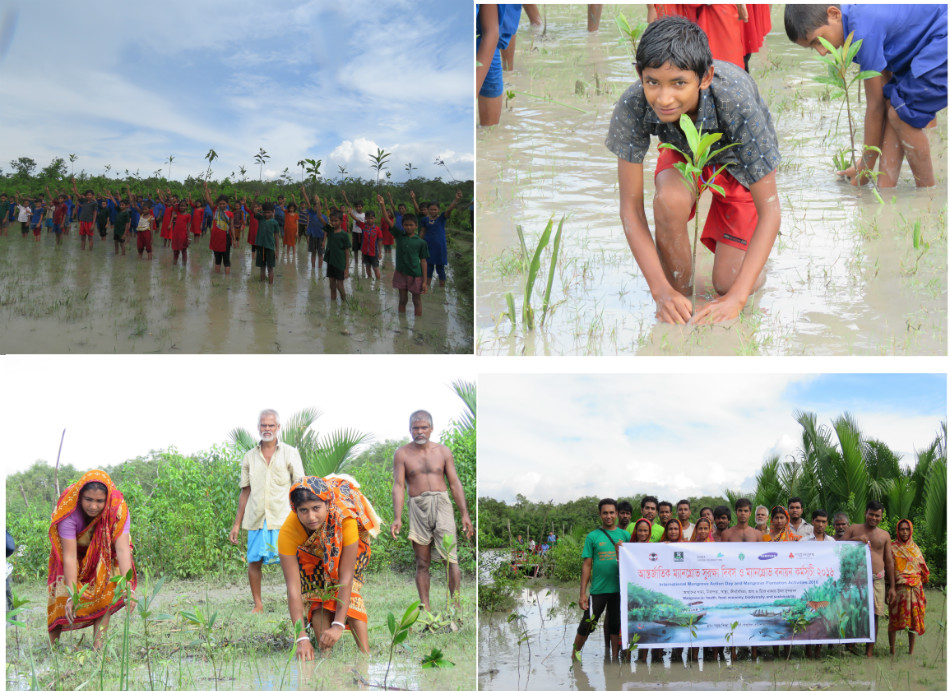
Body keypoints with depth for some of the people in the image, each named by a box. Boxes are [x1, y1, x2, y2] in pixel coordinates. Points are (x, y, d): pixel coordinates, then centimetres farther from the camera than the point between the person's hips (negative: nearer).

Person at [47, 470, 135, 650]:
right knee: (63, 598, -11)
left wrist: (128, 587, -50)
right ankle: (52, 647, 1)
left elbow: (122, 549, -38)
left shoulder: (118, 509, -33)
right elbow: (70, 556, -37)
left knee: (104, 594, -16)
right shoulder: (69, 512, -35)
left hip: (103, 553, 1)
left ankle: (98, 646, -14)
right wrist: (71, 594, -44)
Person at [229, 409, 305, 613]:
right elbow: (245, 492, 15)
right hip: (256, 519, 3)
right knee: (254, 561, 1)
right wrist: (237, 524, 11)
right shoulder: (250, 457, 13)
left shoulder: (289, 453, 6)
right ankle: (258, 604, 14)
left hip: (283, 518, -2)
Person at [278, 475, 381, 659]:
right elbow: (293, 587, -38)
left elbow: (346, 577, -40)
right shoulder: (288, 532, -39)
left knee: (348, 589, -22)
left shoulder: (346, 519, -44)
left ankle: (365, 653, -21)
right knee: (315, 593, -18)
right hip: (310, 551, 2)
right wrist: (301, 637, -45)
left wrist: (338, 625, -45)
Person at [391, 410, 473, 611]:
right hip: (417, 506, 0)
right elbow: (398, 486, 0)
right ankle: (425, 607, 6)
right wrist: (397, 517, -10)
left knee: (451, 558, -10)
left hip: (442, 504, 0)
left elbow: (454, 483, 10)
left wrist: (464, 514, 5)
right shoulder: (402, 454, 5)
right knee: (422, 563, 2)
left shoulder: (443, 451, 9)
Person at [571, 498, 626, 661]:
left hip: (619, 588, 2)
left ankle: (615, 657, 20)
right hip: (598, 589, -2)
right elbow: (587, 566, 0)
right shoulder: (593, 536, 1)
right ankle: (574, 653, 18)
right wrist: (582, 593, -3)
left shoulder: (625, 535, 7)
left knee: (616, 625, 9)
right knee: (587, 624, 1)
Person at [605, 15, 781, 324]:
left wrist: (736, 298, -42)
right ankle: (680, 292, -9)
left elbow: (770, 210, -34)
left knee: (726, 282, -11)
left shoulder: (739, 104, -42)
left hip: (738, 161, -1)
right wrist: (661, 290, -37)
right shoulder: (632, 105, -35)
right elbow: (630, 206, -27)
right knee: (670, 200, -34)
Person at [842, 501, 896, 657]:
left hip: (877, 580, 2)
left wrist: (892, 587, 11)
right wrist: (855, 539, -14)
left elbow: (889, 561, 16)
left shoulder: (884, 536, 15)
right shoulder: (853, 530, 10)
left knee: (874, 616, 0)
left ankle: (869, 652, 6)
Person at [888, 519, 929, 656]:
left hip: (915, 588, 4)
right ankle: (892, 652, 6)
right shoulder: (892, 547, 1)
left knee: (914, 619, 4)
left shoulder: (914, 547, 13)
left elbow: (922, 568, 17)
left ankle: (911, 652, 11)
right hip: (899, 588, -4)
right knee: (895, 618, -3)